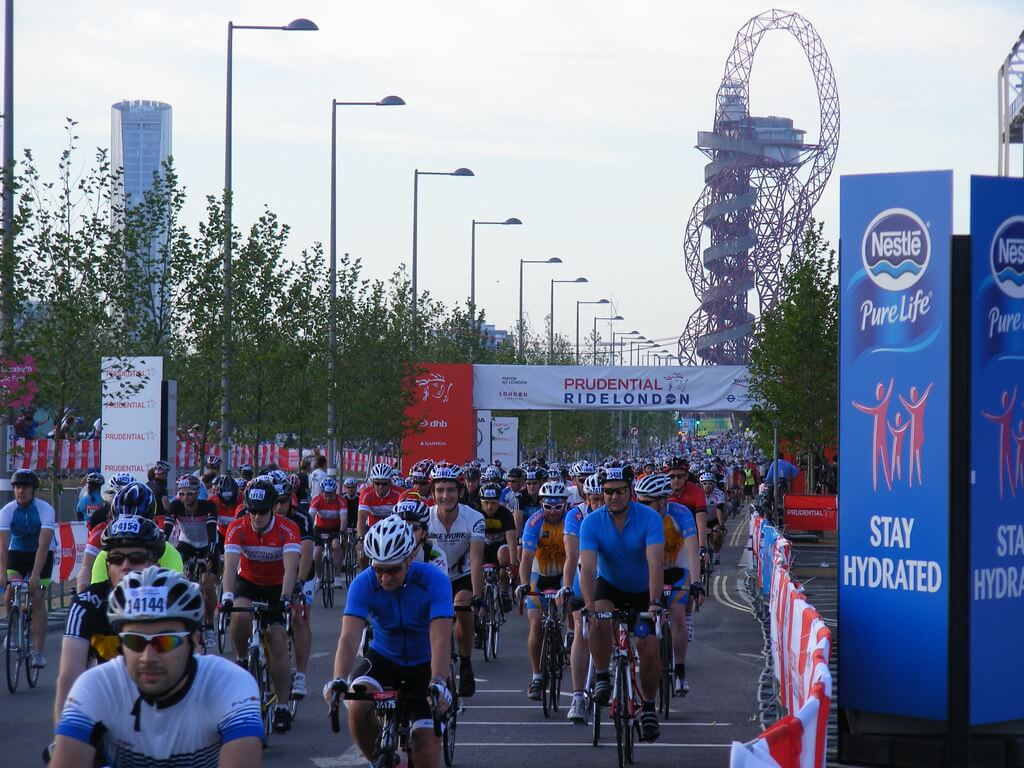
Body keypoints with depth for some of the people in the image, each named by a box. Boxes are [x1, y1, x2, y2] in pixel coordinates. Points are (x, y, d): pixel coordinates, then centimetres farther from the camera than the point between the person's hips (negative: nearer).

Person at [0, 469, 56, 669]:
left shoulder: (45, 510, -24)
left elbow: (43, 545, -30)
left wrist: (35, 575, -40)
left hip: (42, 555, -2)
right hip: (16, 553, 2)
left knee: (38, 598, -12)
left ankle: (38, 651, -10)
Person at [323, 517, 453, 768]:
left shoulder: (434, 580, -25)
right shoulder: (363, 584, -21)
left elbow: (440, 639, -34)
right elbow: (349, 637, -31)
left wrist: (438, 684, -49)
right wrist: (339, 681, -48)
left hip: (424, 665, -1)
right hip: (383, 658, 1)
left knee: (427, 745, -12)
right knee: (358, 708, -29)